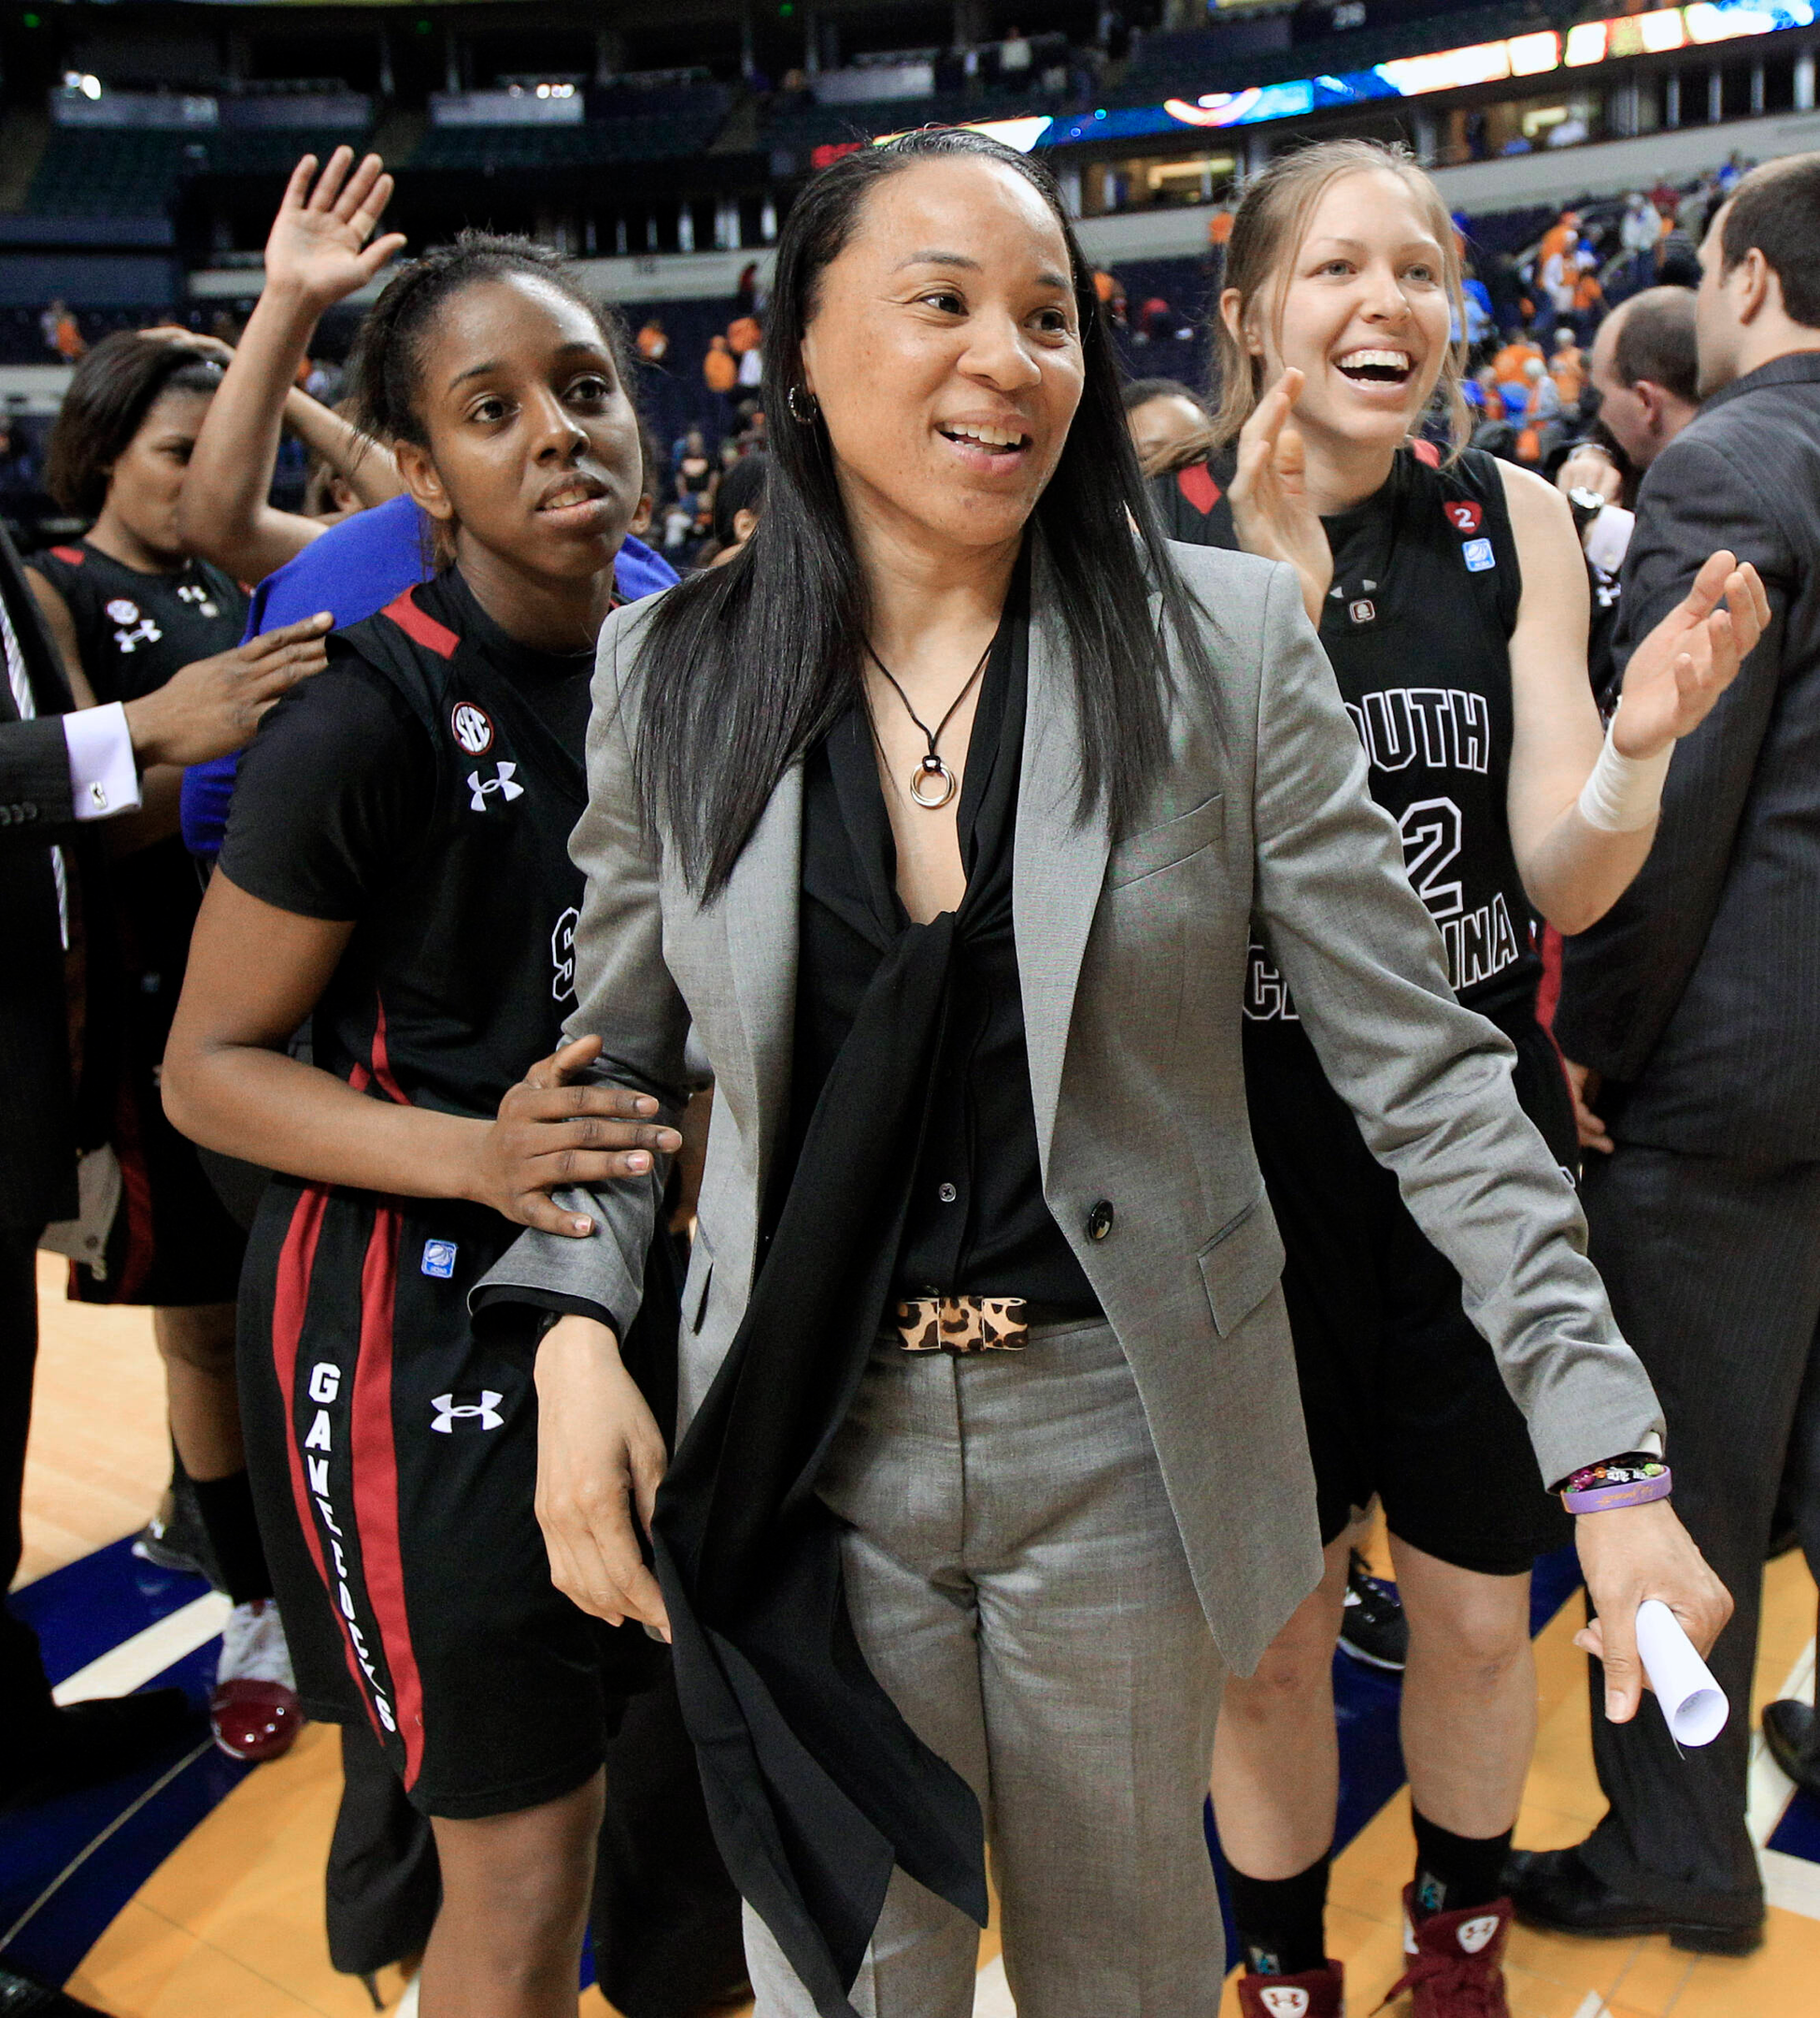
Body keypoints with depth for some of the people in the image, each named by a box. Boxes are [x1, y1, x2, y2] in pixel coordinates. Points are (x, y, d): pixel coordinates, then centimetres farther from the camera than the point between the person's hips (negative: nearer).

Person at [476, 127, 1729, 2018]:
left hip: (1125, 1438, 0)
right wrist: (576, 1327, -8)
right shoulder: (671, 672, -4)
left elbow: (1421, 1065, -9)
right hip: (805, 1447, 1)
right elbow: (618, 1050, 7)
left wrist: (1612, 1449, -13)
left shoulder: (1224, 640, -10)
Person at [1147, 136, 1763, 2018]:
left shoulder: (1514, 523, 0)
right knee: (1268, 1639, 12)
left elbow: (1563, 881, -2)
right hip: (1250, 1150, -2)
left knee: (1479, 1615, 16)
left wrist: (1639, 742, -23)